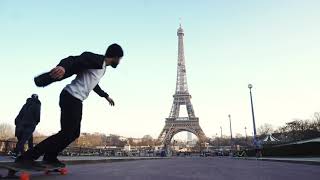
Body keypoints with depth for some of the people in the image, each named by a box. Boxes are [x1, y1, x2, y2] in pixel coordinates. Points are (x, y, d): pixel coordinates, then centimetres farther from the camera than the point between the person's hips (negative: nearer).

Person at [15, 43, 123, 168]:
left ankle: (50, 157, 18)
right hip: (71, 97, -10)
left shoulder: (102, 68, 22)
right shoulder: (96, 59, -8)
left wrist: (106, 96, 50)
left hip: (76, 100, 10)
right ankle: (26, 157, -9)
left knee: (74, 133, 9)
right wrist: (62, 66, -48)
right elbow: (74, 60, -25)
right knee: (67, 133, -14)